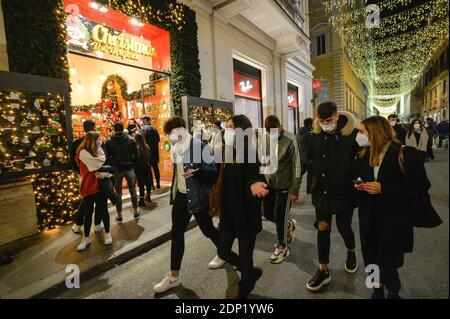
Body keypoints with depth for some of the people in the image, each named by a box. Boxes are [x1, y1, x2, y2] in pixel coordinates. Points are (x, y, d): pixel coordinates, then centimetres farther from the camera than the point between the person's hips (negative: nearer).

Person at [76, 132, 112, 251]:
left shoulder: (96, 151, 10)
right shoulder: (83, 152, -11)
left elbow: (101, 164, 4)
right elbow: (100, 162, -19)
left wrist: (101, 173, -18)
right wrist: (99, 148, -4)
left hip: (100, 185, 4)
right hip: (88, 187, -4)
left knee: (103, 210, 8)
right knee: (88, 213, 6)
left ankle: (107, 233, 22)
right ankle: (86, 238, 22)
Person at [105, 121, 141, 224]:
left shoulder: (109, 141, -5)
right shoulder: (131, 139, -3)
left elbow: (107, 157, -4)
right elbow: (136, 155, -2)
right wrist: (132, 164, 10)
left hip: (116, 170, -1)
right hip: (129, 169, 1)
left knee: (118, 193, 9)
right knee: (133, 191, 13)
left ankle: (119, 216, 18)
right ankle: (136, 213, 23)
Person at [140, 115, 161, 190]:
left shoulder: (143, 129, -9)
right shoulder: (154, 129, 10)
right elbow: (158, 140, 12)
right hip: (155, 152, 6)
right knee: (156, 168, 13)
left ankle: (151, 185, 2)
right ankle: (158, 184, 19)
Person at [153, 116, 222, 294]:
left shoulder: (200, 147, -17)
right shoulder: (174, 149, 6)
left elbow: (213, 171, -17)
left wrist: (196, 172, -33)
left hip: (198, 197, -6)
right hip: (181, 196, 7)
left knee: (207, 229, 11)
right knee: (176, 233, 9)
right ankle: (174, 275, 25)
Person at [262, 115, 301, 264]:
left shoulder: (290, 140, -15)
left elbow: (296, 166, -13)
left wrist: (295, 190, -13)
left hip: (284, 185, -5)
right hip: (269, 184, 5)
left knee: (280, 217, 4)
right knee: (267, 212, 14)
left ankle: (282, 247, 27)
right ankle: (290, 225, 42)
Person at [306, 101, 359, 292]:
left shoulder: (352, 134, -13)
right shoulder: (316, 135, -4)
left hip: (344, 191, -2)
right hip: (322, 191, 2)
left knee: (344, 227, 13)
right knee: (322, 228, 7)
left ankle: (351, 252, 49)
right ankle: (323, 270, 24)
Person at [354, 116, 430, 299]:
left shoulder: (406, 154, -11)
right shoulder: (363, 155, 5)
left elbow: (420, 186, -14)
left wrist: (383, 188, -22)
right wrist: (358, 185, -5)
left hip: (394, 219, -4)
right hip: (369, 217, 4)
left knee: (387, 261, 4)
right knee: (371, 256, 12)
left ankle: (393, 292, 35)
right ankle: (378, 287, 39)